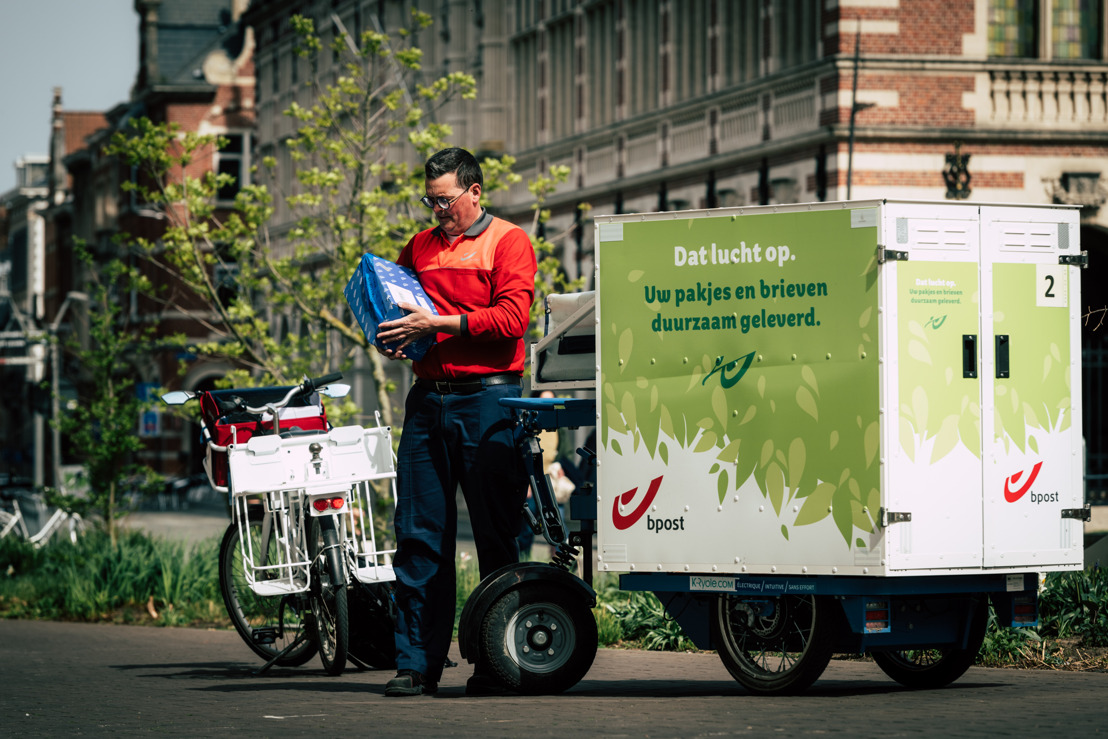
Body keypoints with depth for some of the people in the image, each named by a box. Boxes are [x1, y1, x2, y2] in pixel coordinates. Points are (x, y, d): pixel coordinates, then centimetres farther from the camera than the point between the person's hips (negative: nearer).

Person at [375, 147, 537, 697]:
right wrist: (393, 336, 4)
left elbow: (511, 318, -11)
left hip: (487, 399, -5)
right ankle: (415, 664, 2)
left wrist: (438, 323, -16)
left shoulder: (508, 243, 1)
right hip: (428, 399, 5)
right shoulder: (420, 248, 19)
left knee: (495, 537, 0)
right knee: (418, 536, 0)